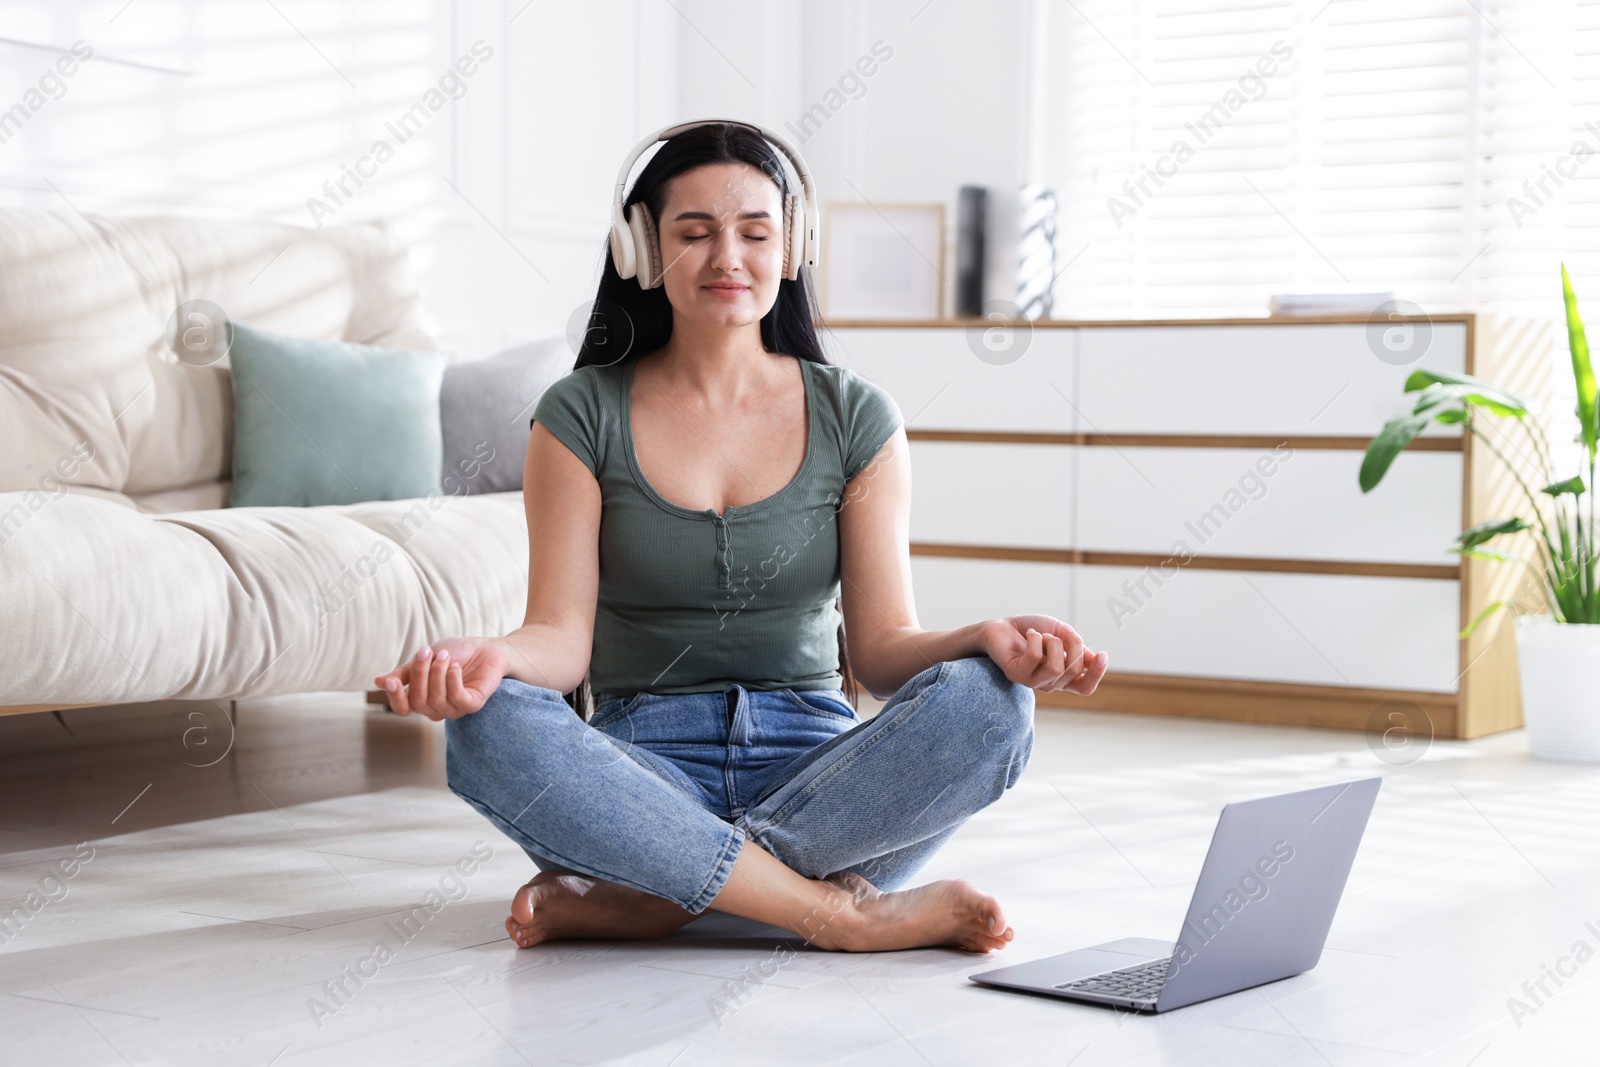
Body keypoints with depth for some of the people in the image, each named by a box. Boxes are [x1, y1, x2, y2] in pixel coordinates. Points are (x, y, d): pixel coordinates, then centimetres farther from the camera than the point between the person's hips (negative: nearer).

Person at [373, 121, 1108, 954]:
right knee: (487, 725, -32)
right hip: (646, 776, -1)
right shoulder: (582, 415, 4)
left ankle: (639, 901, -26)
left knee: (985, 703, -28)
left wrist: (987, 639, -21)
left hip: (816, 773, 1)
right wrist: (488, 658, -27)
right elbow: (562, 637, -3)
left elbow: (882, 648, 1)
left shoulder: (855, 418, 6)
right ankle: (850, 913, -30)